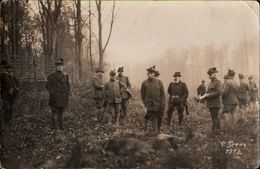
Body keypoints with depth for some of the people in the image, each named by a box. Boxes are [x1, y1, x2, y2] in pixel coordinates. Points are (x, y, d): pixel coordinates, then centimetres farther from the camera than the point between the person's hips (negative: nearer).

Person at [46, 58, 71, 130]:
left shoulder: (65, 76, 9)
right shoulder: (51, 76, 0)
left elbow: (68, 86, 14)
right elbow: (48, 85, -4)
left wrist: (67, 94, 1)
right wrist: (53, 93, -14)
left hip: (63, 99, 3)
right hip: (55, 98, -3)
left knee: (61, 113, 13)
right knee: (55, 113, -6)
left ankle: (61, 127, 20)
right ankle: (54, 127, -4)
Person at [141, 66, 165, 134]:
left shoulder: (159, 82, -2)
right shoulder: (144, 83, 0)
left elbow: (162, 94, -2)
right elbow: (142, 94, 12)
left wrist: (163, 104, -8)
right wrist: (145, 103, 10)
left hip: (158, 104, 1)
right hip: (150, 105, -1)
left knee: (158, 117, 10)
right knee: (153, 118, -8)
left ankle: (158, 130, 29)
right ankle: (155, 132, -7)